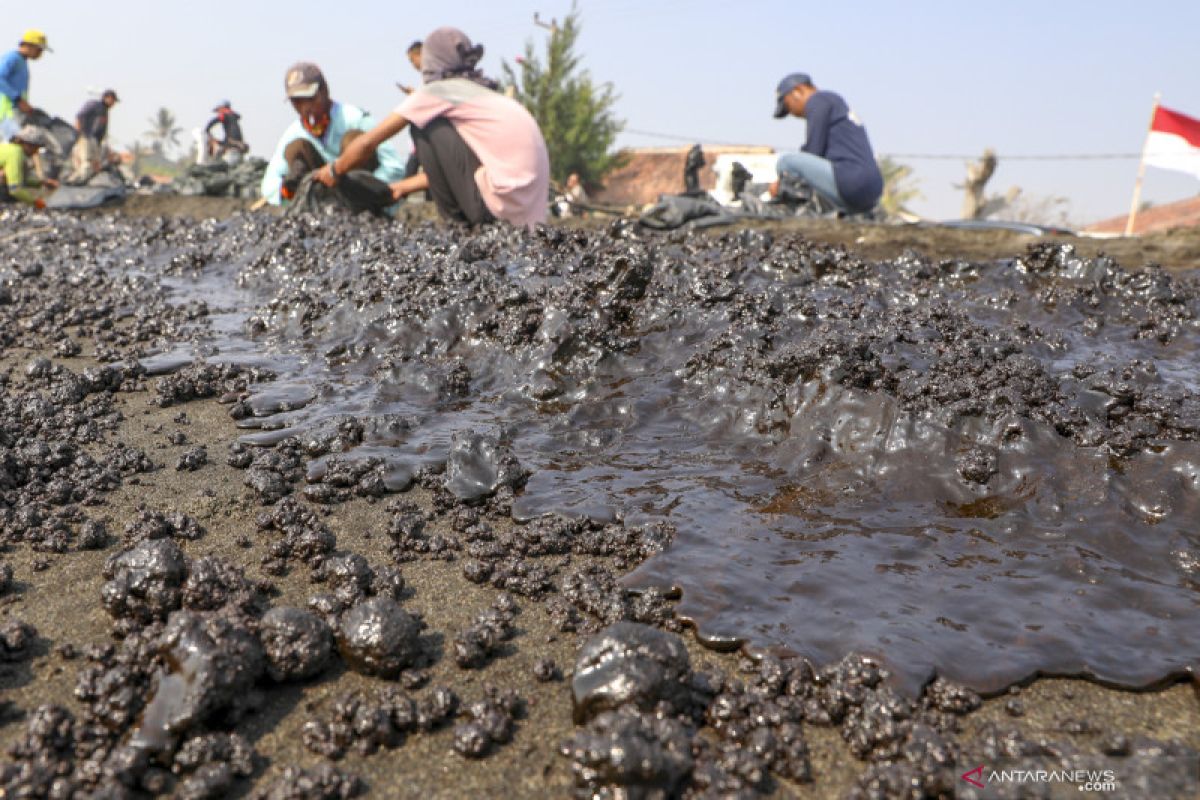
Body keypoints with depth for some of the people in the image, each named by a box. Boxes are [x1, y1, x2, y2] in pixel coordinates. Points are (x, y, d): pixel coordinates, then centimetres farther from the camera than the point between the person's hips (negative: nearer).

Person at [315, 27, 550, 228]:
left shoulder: (435, 91, 2)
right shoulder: (483, 92, 24)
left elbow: (367, 143, 7)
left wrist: (334, 170, 25)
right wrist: (406, 186, 41)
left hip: (504, 203, -8)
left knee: (424, 127, 5)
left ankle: (456, 221, 7)